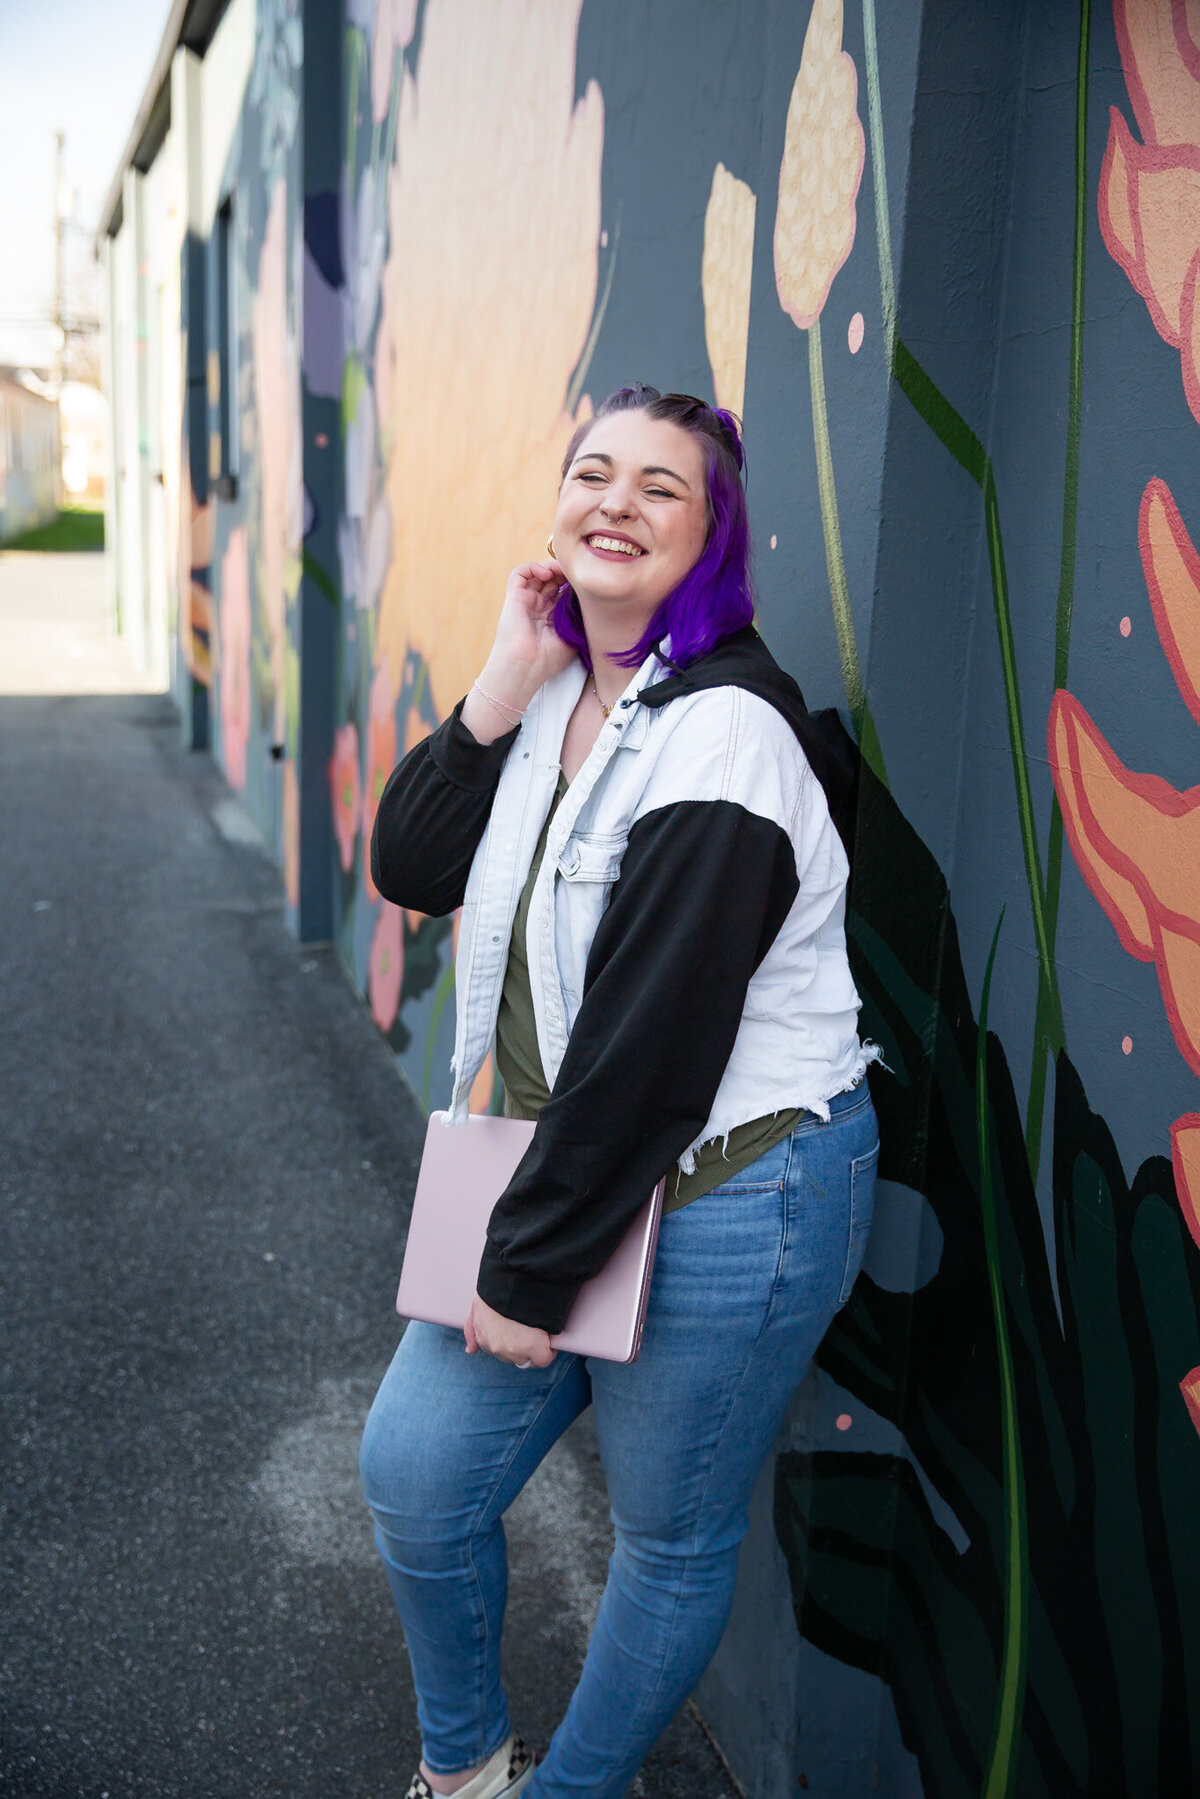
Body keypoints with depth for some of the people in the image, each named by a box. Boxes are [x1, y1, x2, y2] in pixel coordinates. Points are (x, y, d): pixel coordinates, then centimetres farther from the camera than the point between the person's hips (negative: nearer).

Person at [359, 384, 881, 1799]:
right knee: (412, 1471, 14)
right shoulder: (558, 694, 4)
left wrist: (525, 1271, -16)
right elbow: (409, 871, 1)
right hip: (564, 1168, 8)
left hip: (725, 1192, -8)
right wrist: (500, 689, -10)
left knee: (671, 1542, 13)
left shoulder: (722, 732, -22)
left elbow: (650, 1038, -24)